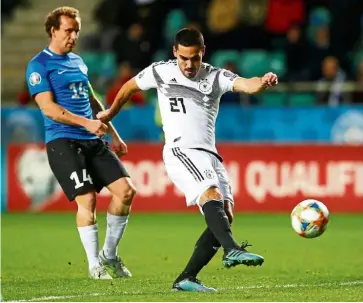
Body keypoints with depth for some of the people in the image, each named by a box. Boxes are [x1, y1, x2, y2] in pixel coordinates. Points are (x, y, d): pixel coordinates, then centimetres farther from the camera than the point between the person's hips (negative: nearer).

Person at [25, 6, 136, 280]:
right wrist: (86, 123, -21)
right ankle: (94, 265, 0)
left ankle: (109, 255, 12)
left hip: (93, 141, 7)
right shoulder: (39, 65, -4)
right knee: (87, 199, -14)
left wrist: (115, 136, 27)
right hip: (62, 141, -7)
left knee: (126, 190, -3)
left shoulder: (78, 62, 19)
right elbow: (48, 107, -13)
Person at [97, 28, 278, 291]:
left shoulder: (216, 77, 4)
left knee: (224, 215, -5)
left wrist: (263, 82, -39)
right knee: (212, 196, -30)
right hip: (180, 151, -4)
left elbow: (246, 85, -16)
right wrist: (111, 113, 36)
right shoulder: (160, 72, 4)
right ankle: (232, 250, -50)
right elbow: (129, 87, 23)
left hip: (209, 155, 4)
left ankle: (186, 278, 0)